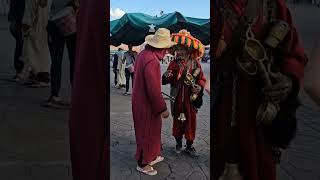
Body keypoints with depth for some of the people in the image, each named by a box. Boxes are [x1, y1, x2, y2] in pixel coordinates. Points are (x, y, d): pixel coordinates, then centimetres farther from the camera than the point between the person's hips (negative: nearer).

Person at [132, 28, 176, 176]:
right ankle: (143, 164, 26)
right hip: (146, 104, -10)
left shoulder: (144, 54, 4)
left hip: (141, 100, 10)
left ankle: (151, 156, 42)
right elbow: (153, 88, -28)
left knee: (152, 130, 24)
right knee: (147, 133, 8)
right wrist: (163, 108, -20)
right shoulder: (152, 60, -28)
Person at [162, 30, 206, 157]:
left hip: (191, 99, 0)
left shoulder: (195, 64, -4)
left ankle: (189, 146, 28)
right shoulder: (174, 64, -4)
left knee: (191, 122, 9)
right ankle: (178, 143, 33)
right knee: (178, 122, 12)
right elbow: (167, 80, -6)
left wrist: (200, 87, -16)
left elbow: (202, 79, 4)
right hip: (178, 99, 0)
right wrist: (166, 77, -29)